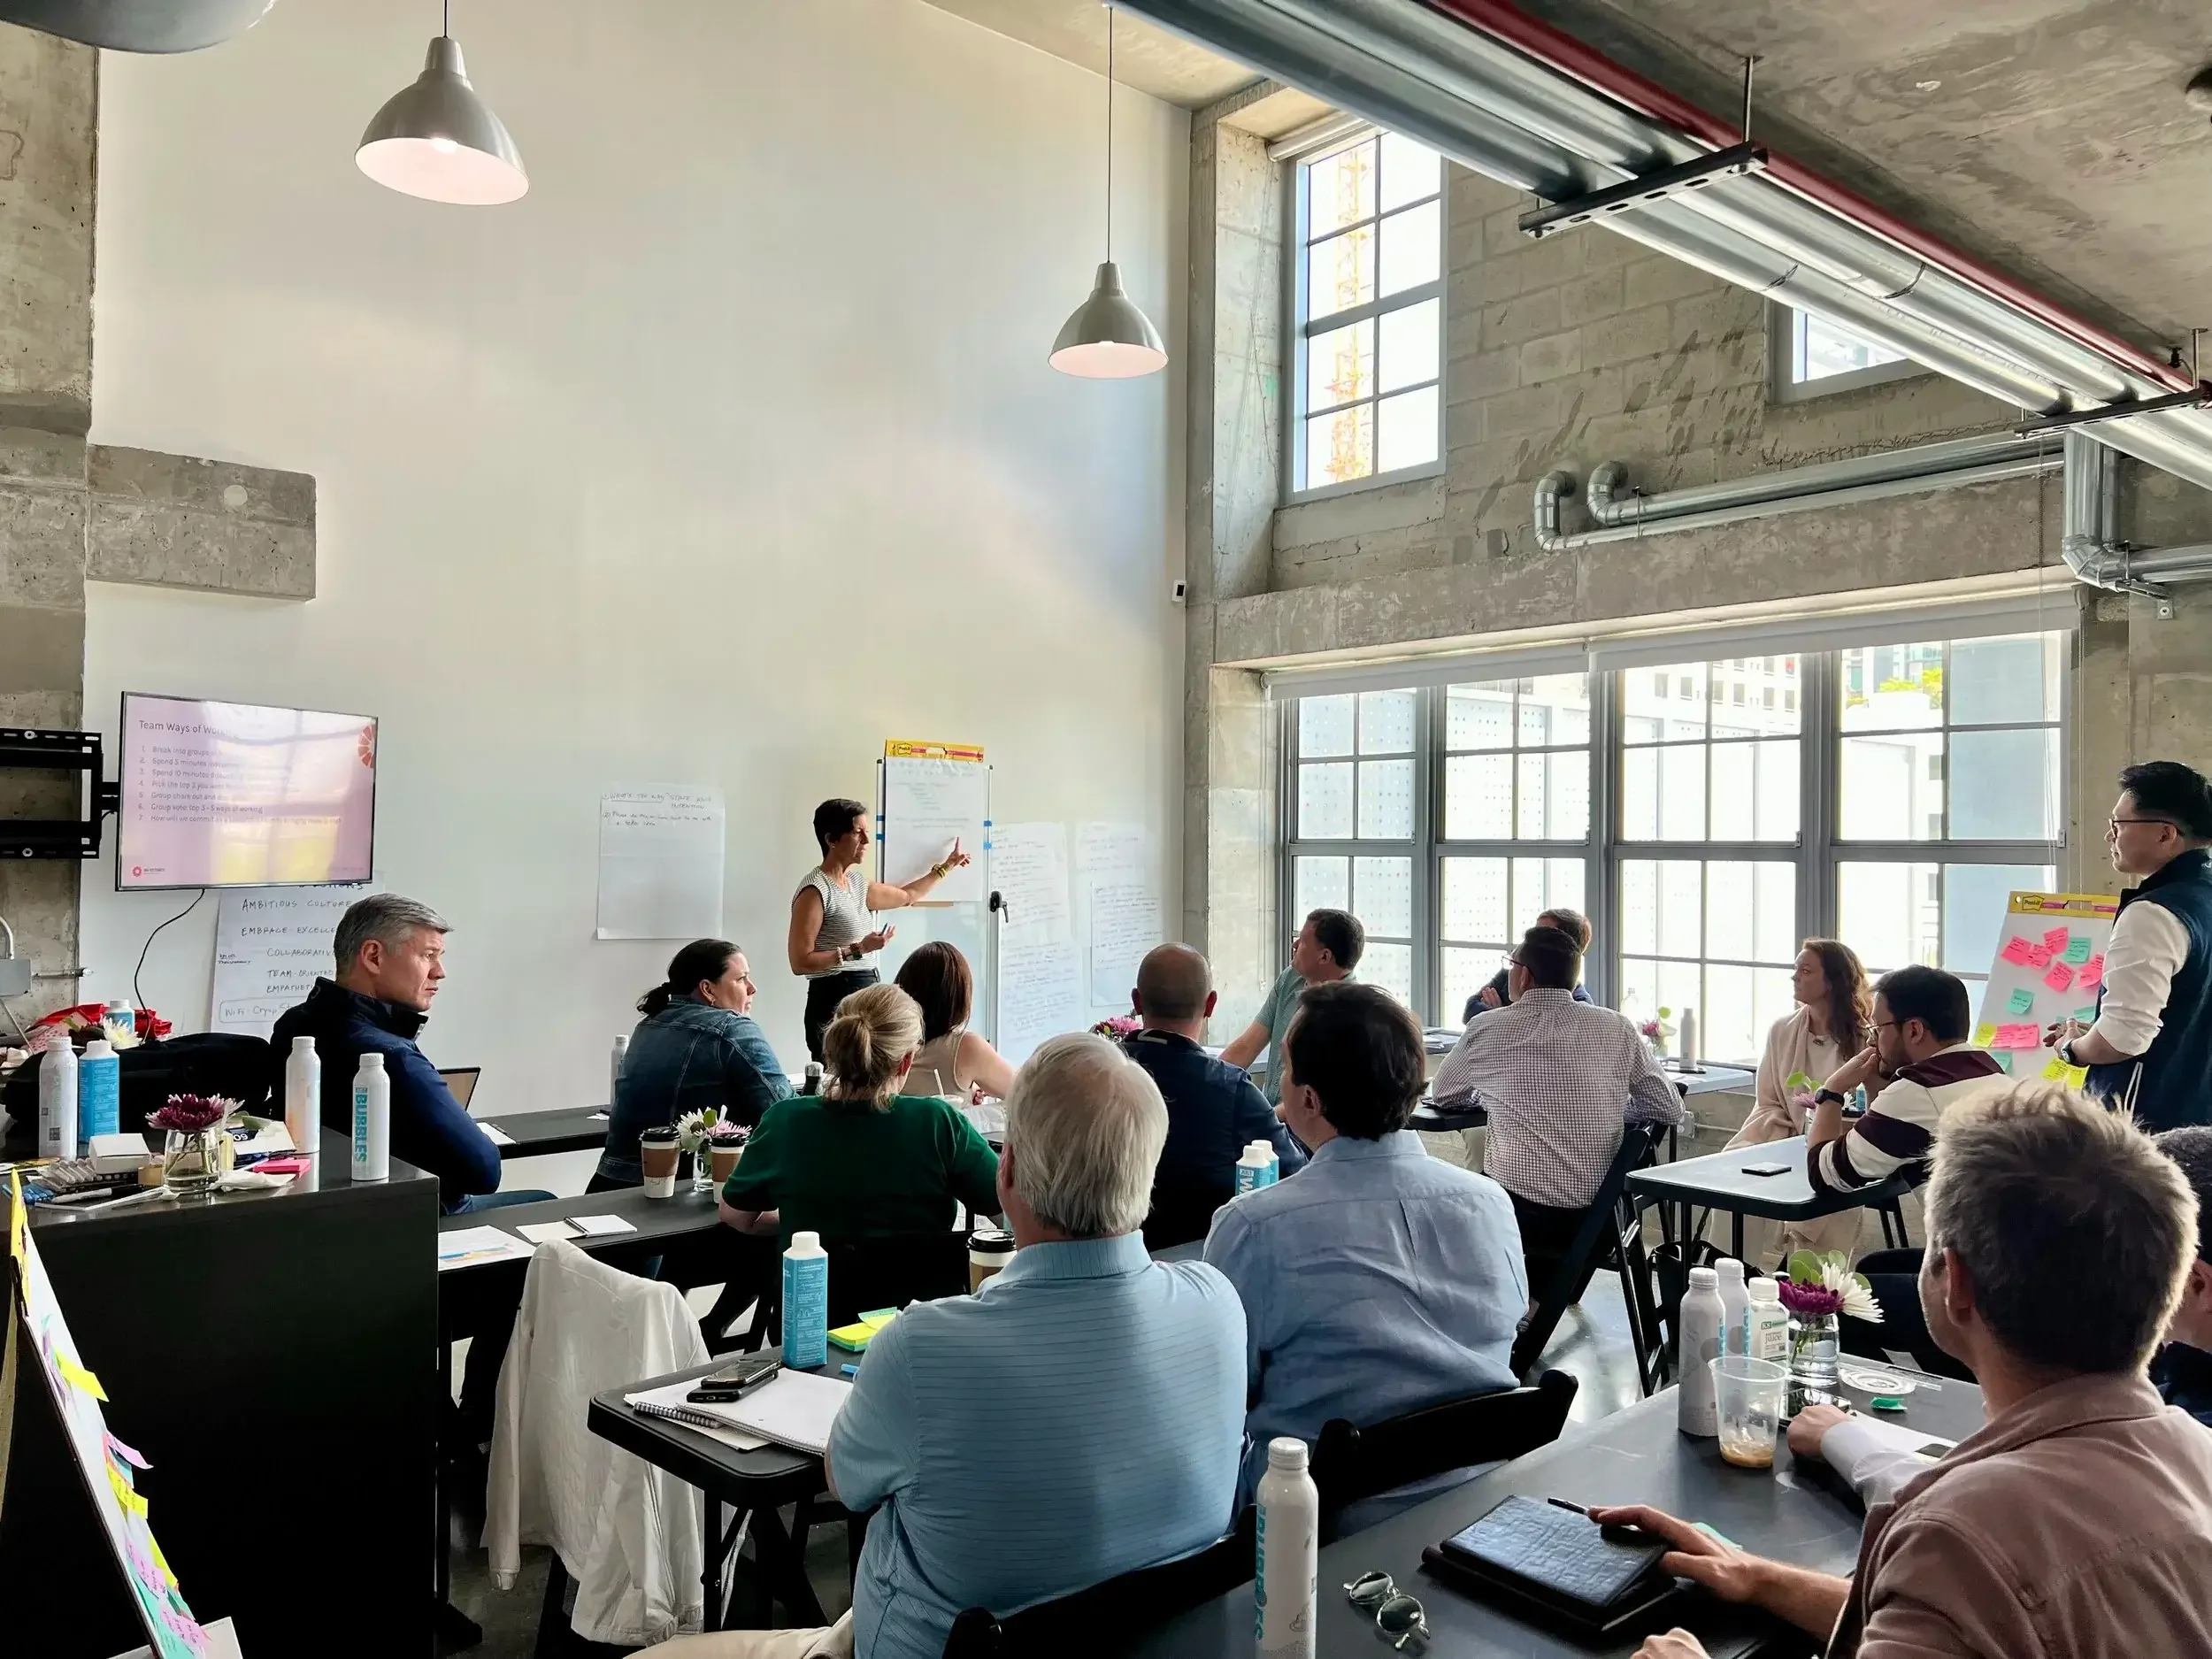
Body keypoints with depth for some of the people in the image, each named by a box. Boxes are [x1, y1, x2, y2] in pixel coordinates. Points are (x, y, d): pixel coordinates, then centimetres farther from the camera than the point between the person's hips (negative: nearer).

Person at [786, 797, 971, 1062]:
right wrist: (858, 949, -19)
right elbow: (800, 962, -17)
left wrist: (945, 867, 40)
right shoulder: (815, 890, -12)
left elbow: (906, 896, 33)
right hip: (834, 1003, -9)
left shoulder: (856, 882, 14)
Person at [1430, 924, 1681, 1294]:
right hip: (1597, 1221, 3)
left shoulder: (1487, 1029, -4)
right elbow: (1671, 1109, 7)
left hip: (1519, 1214, -3)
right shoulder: (1617, 1028, -1)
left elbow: (1441, 1093, 13)